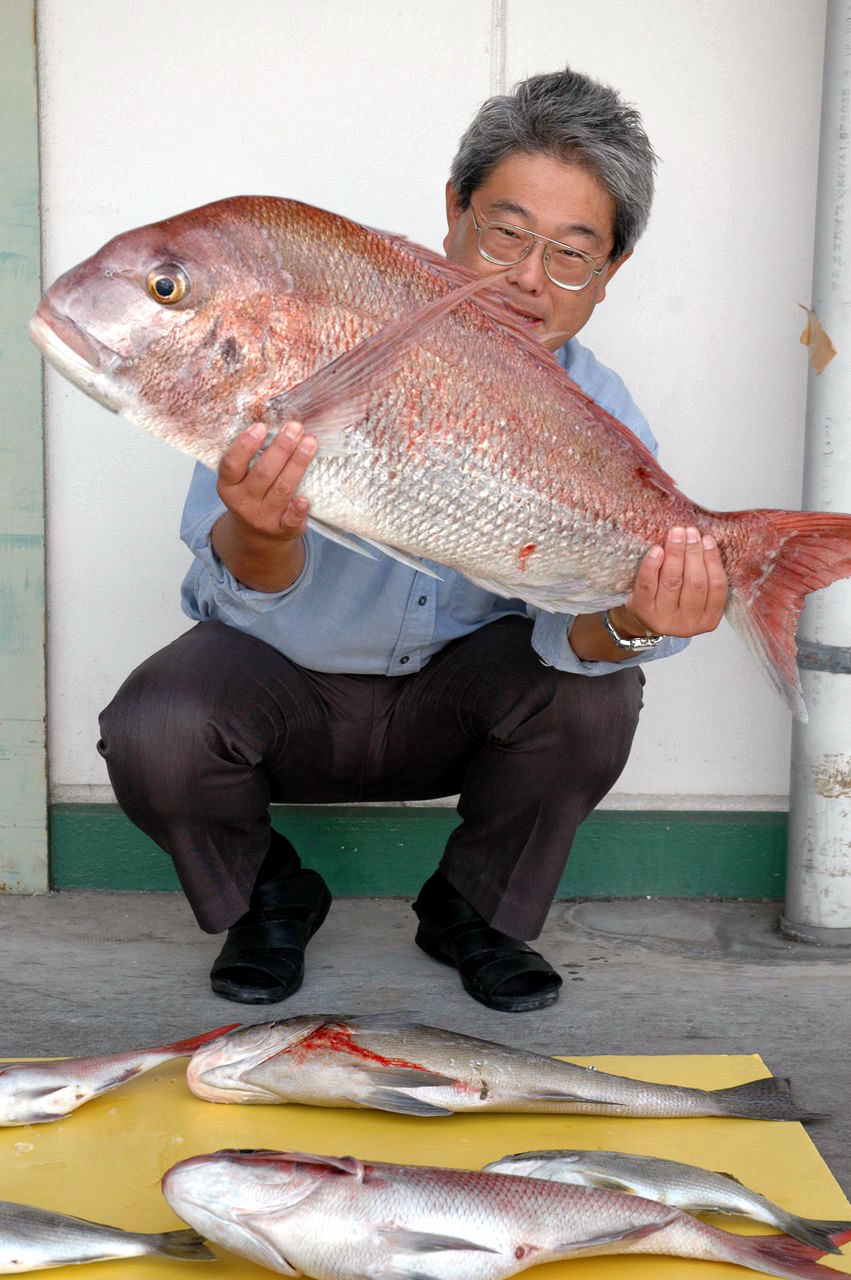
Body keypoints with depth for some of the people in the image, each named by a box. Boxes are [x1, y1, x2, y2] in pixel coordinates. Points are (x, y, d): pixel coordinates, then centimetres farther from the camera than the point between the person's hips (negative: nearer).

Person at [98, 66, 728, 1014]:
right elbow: (251, 584, -26)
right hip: (283, 683, -1)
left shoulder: (599, 420, -11)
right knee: (152, 737, -29)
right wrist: (261, 536, -51)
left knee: (592, 694, -25)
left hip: (451, 703, 2)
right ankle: (268, 898, 7)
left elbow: (567, 626, -22)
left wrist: (628, 624, -46)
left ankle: (472, 911, 4)